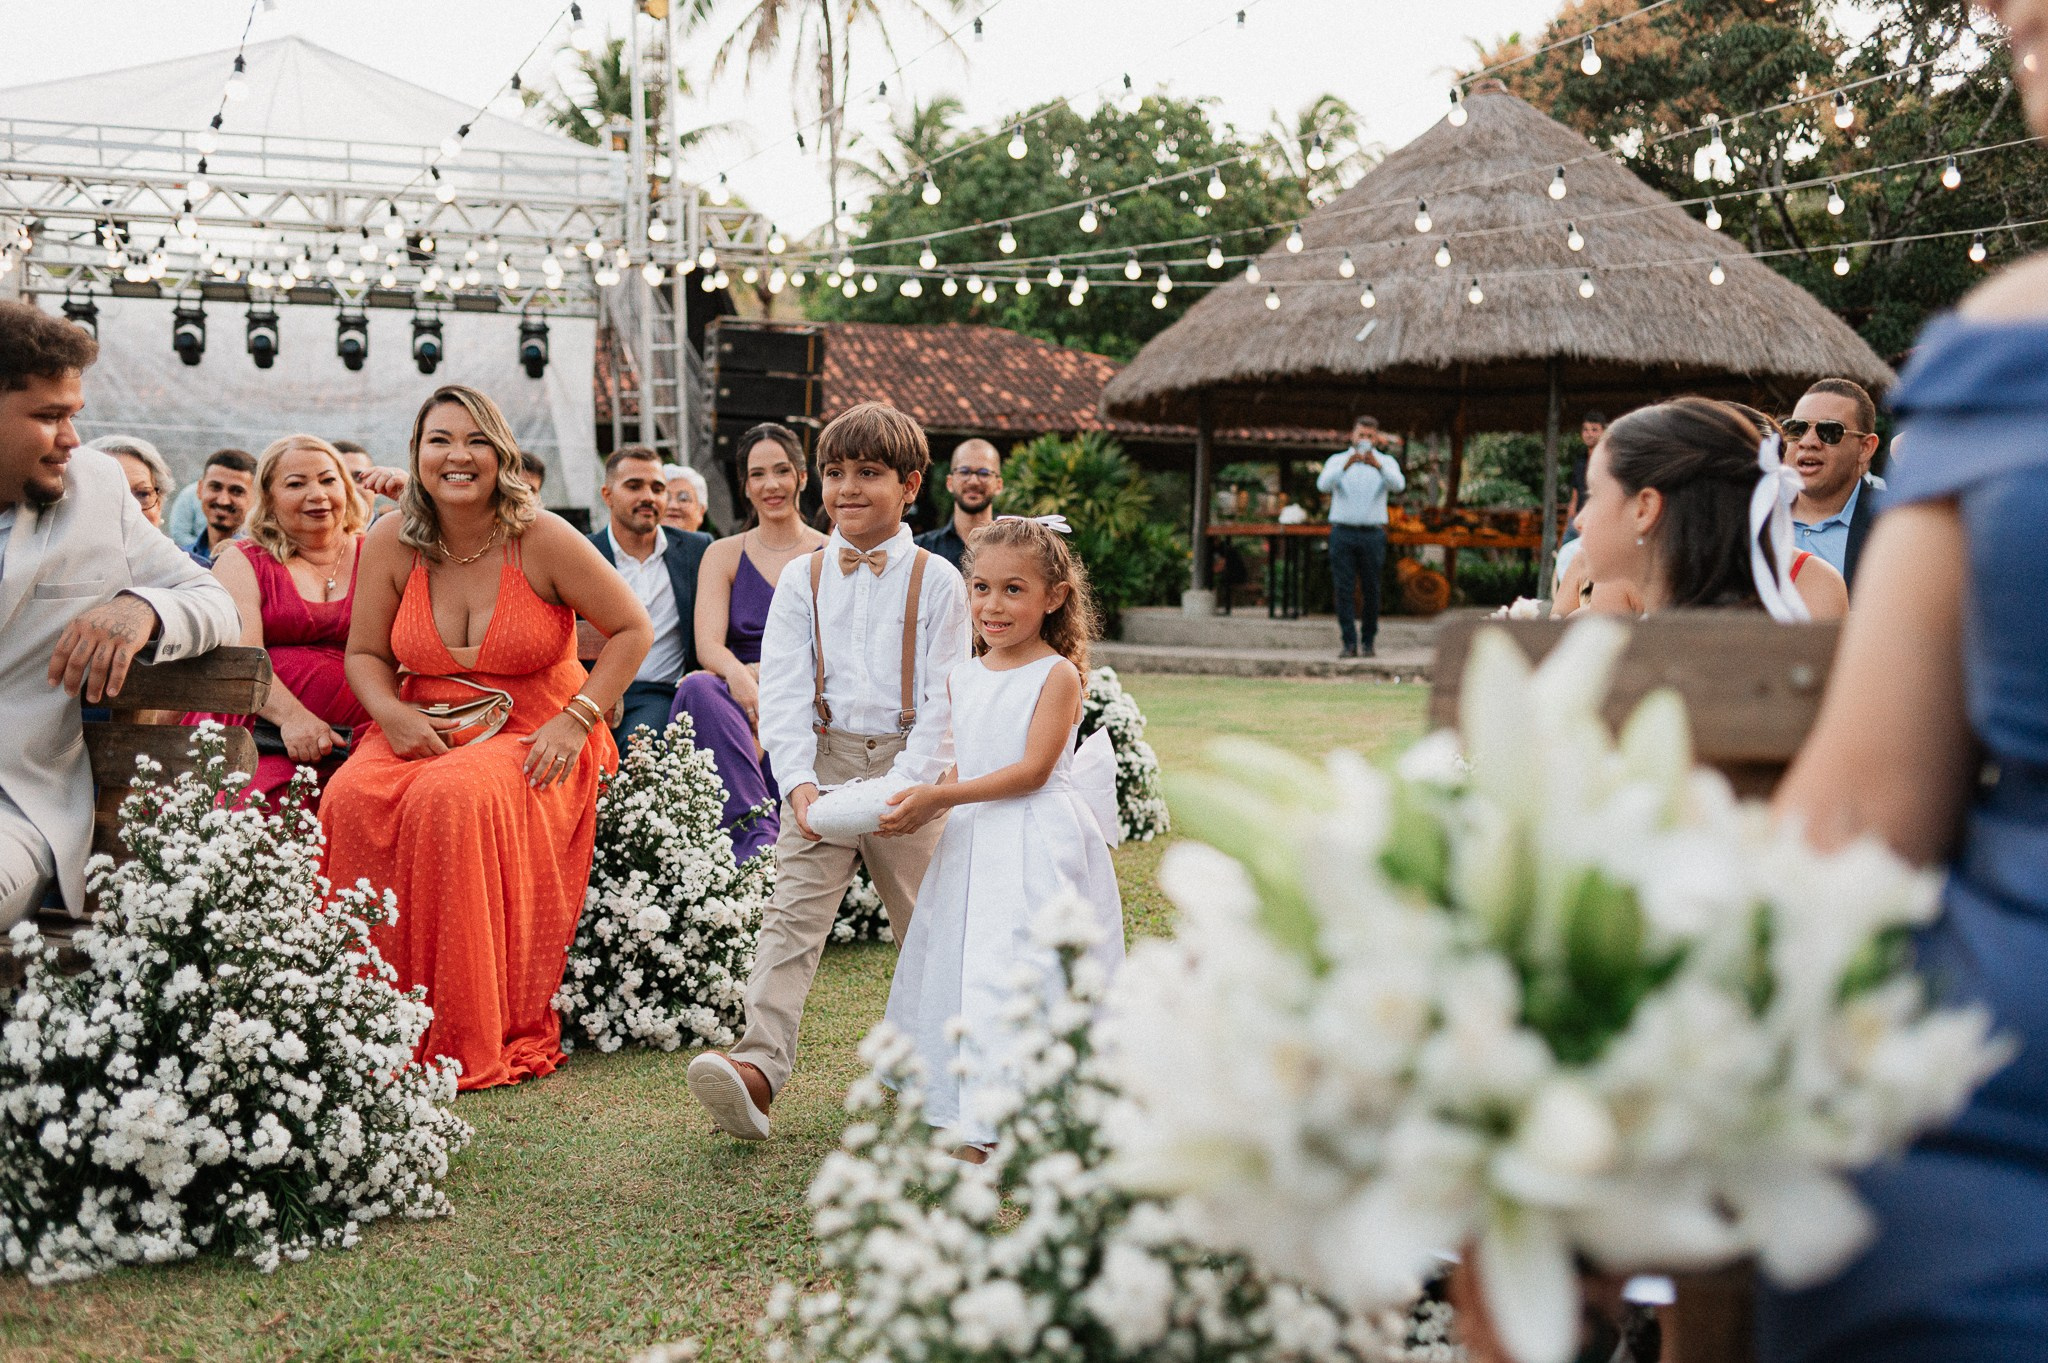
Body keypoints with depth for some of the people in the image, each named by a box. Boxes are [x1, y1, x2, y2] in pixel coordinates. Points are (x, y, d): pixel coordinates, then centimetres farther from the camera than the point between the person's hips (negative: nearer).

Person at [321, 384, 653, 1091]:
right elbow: (364, 654, 11)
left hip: (530, 737, -3)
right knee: (351, 802, -29)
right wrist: (394, 717, -10)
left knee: (452, 800, -36)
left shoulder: (543, 540, -6)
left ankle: (471, 1042, -25)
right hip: (425, 731, 3)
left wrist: (576, 719, -10)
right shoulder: (391, 543, 2)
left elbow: (632, 630, 1)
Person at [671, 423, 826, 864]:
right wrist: (739, 677, -26)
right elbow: (708, 645, -1)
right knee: (697, 687, -34)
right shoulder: (724, 555, 14)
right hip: (741, 699, 2)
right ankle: (758, 829, -39)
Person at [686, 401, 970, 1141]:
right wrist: (800, 785, -15)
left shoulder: (937, 580, 0)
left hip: (909, 768, -1)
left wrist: (905, 787, -16)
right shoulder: (801, 579, 6)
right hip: (824, 764, 1)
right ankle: (757, 1066, -23)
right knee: (791, 916, -12)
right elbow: (783, 692, -1)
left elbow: (944, 701, -4)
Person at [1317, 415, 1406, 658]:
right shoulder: (1336, 461, 7)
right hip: (1342, 532, 0)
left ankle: (1368, 641, 13)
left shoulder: (1386, 462, 6)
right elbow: (1323, 484, -13)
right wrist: (1345, 467, -29)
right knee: (1344, 590, -5)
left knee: (1371, 591, 2)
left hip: (1372, 535, 0)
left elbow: (1398, 484, -15)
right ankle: (1349, 644, -5)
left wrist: (1378, 466, -32)